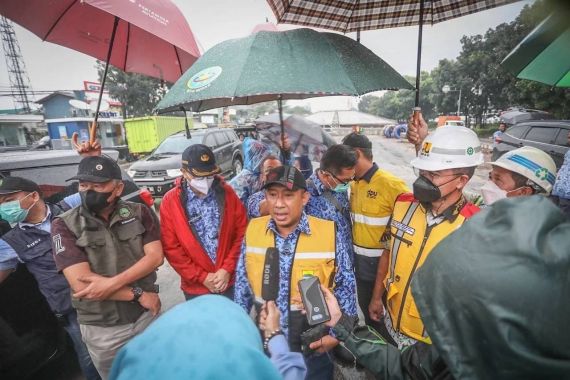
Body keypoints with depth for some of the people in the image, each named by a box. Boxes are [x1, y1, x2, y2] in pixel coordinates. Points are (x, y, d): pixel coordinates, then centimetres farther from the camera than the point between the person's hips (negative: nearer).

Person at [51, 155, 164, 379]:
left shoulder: (139, 213, -7)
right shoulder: (64, 225, -13)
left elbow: (155, 257, -13)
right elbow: (80, 283, -19)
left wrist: (113, 283, -25)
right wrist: (138, 294, -17)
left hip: (147, 315, 1)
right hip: (102, 329, -1)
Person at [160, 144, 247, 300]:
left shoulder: (227, 193, -6)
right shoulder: (170, 201, -9)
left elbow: (242, 233, -4)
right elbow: (171, 248, -8)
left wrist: (227, 269, -10)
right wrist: (202, 277, -10)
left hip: (230, 280, 1)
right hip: (195, 287, -1)